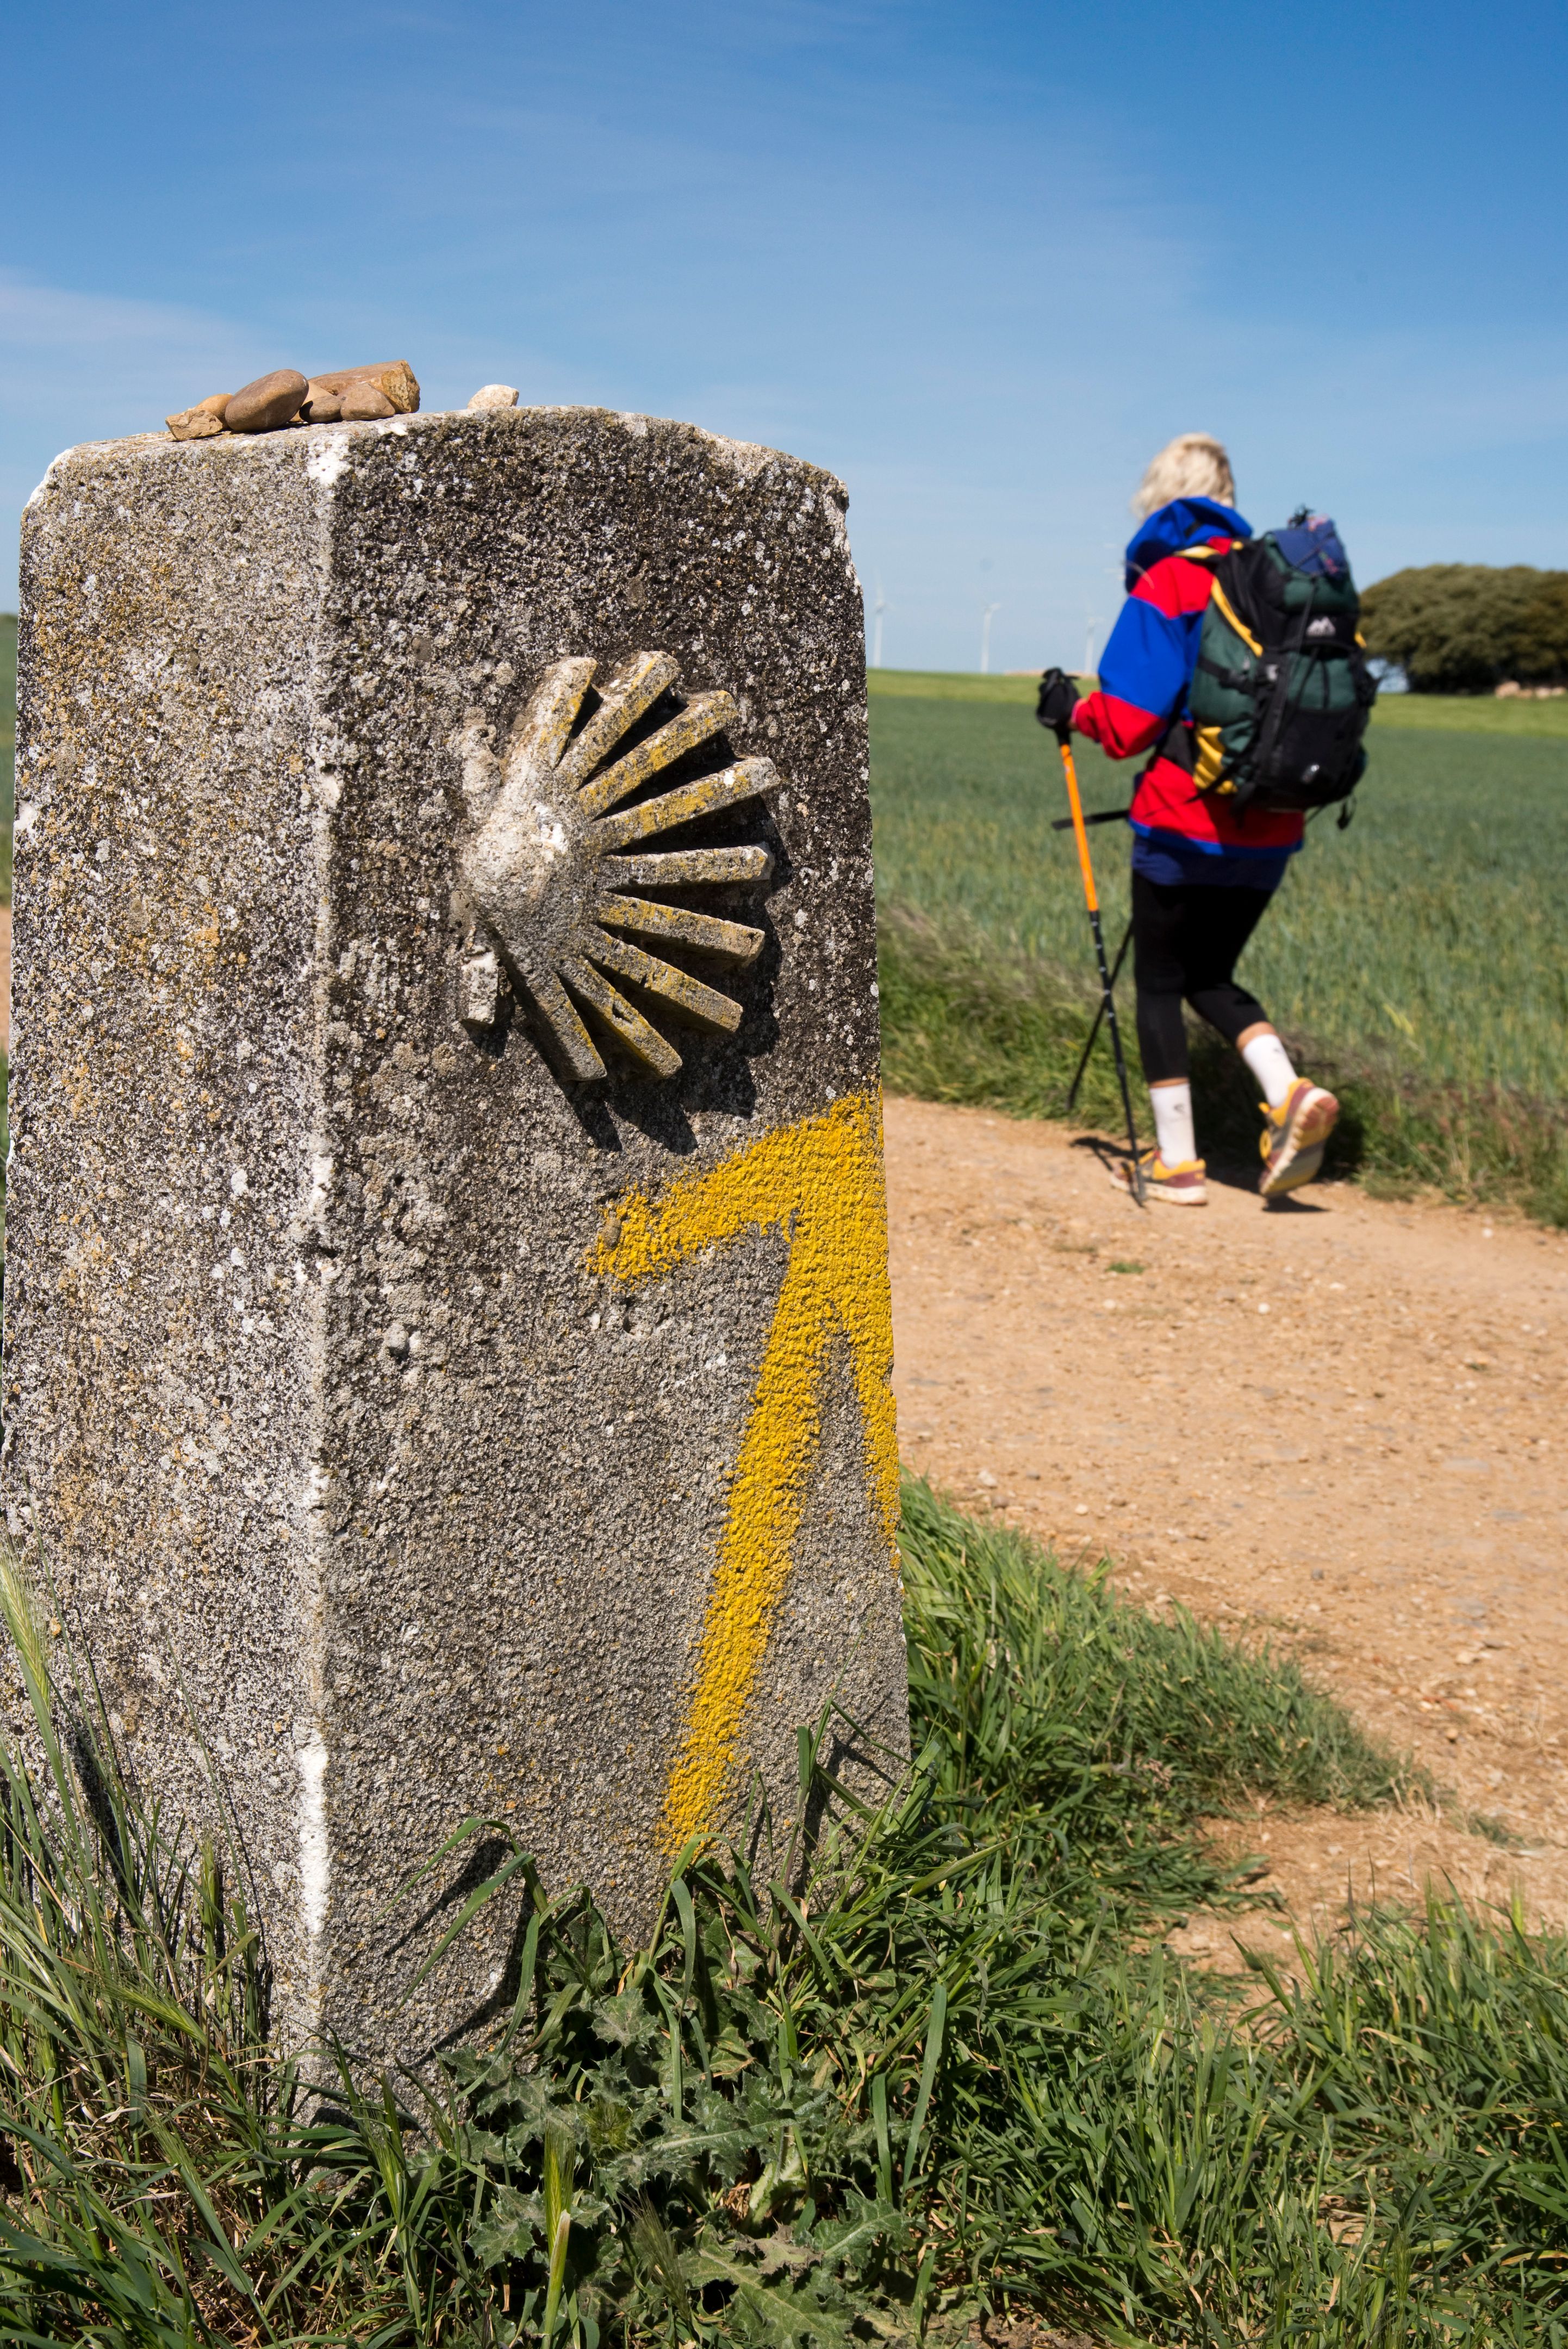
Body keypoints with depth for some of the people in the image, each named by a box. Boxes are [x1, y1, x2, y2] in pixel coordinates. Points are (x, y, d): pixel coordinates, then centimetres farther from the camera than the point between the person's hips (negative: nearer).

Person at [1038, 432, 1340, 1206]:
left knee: (1159, 984, 8)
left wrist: (1072, 707, 5)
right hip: (1270, 830, 6)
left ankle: (1177, 1163, 10)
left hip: (1185, 827, -6)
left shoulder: (1165, 587, -9)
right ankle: (1288, 1094, -4)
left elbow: (1128, 726, -14)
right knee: (1211, 976, 19)